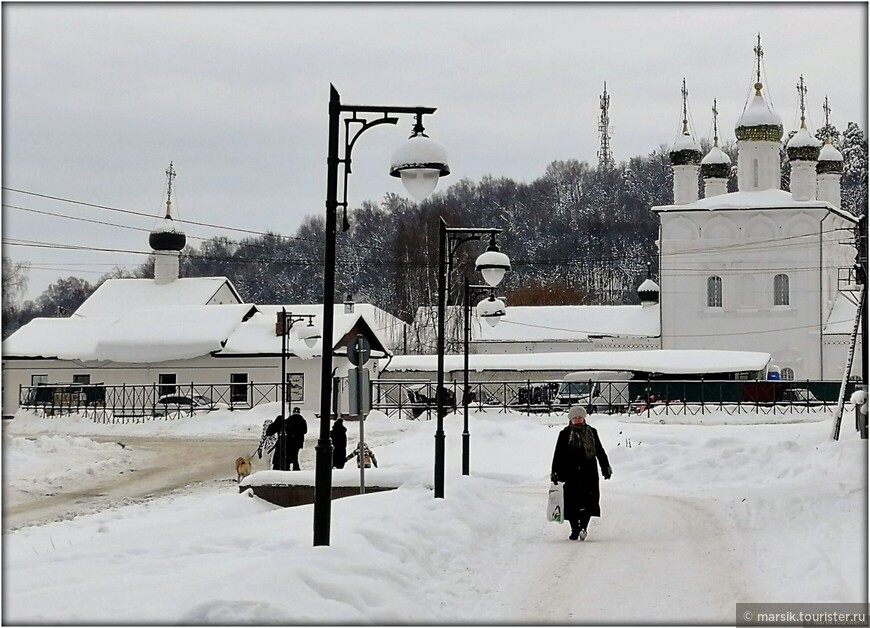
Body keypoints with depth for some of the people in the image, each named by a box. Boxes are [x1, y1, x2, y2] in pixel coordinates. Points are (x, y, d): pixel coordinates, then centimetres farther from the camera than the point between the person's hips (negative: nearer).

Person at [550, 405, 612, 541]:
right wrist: (554, 471, 1)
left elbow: (600, 451, 18)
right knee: (572, 502, -1)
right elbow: (558, 454, 6)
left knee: (589, 500, -12)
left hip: (589, 473, 1)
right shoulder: (565, 434, 5)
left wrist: (606, 467, 16)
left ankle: (583, 526, -12)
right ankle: (575, 530, 7)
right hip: (571, 474, -1)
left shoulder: (591, 432, 11)